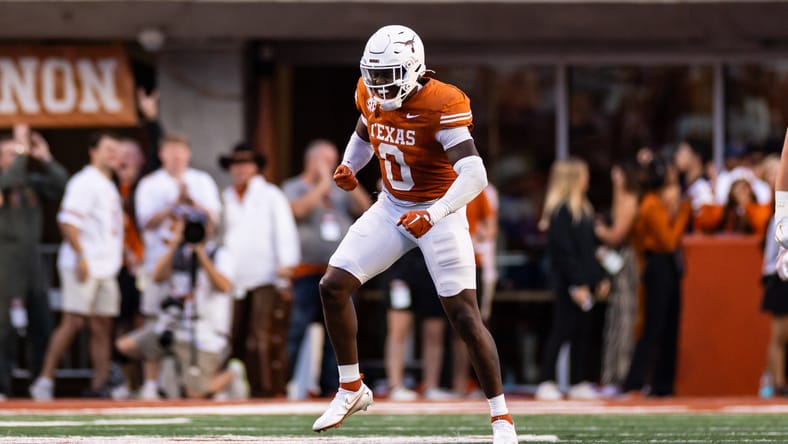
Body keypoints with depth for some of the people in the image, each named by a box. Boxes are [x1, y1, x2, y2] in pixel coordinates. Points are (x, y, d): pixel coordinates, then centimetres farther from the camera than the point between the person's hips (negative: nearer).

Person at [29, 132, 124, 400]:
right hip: (84, 266, -9)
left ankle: (100, 386, 5)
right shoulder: (85, 183, -8)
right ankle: (44, 381, -9)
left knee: (103, 327, 5)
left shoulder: (110, 187, 19)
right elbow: (68, 221, -16)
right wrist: (80, 256, -22)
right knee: (73, 322, -13)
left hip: (105, 268, 9)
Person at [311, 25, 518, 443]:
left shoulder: (441, 106, -25)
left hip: (439, 213, -6)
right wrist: (349, 165, 2)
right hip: (391, 209, 6)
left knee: (465, 317, -11)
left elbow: (475, 175, -32)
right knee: (333, 286, -2)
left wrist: (433, 215, -44)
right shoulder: (371, 95, -3)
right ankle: (351, 389, 14)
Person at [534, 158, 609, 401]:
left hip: (583, 282, 9)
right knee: (562, 330, -8)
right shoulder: (560, 211, -13)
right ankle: (546, 383, -6)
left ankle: (579, 383, 13)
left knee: (583, 331, 9)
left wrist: (600, 278, 15)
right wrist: (577, 284, -18)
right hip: (567, 282, -9)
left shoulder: (582, 209, 16)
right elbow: (564, 251, -17)